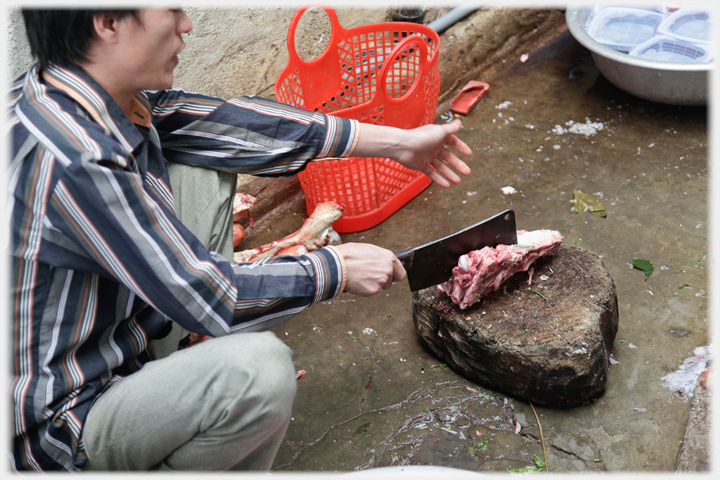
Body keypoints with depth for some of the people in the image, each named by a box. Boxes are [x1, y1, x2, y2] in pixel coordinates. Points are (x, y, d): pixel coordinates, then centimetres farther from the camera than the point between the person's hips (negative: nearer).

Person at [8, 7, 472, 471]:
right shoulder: (73, 164, -34)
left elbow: (228, 122, -1)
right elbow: (209, 298, -28)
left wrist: (395, 141, 3)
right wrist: (337, 268, -13)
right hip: (54, 428, -9)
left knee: (201, 171, 6)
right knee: (261, 369, -33)